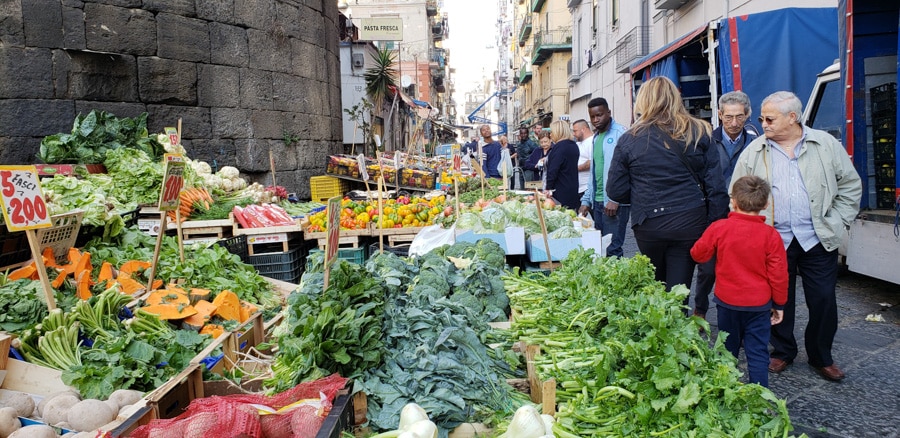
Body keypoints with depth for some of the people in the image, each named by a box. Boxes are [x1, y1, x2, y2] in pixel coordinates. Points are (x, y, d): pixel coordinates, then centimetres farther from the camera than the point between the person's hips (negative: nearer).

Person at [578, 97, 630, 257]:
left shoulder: (619, 134, -9)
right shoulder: (596, 137, 18)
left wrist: (615, 199, -19)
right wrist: (586, 200, 17)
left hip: (614, 203, -8)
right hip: (597, 202, 8)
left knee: (612, 250, -8)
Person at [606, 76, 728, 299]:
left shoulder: (628, 140, -2)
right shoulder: (698, 133, 0)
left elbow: (616, 191, -2)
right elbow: (716, 186, -3)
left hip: (648, 224, 1)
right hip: (690, 222, 0)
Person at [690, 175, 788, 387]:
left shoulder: (719, 228, -11)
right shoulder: (770, 235, -10)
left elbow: (698, 254, 2)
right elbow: (778, 274, -6)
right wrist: (779, 304, 6)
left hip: (727, 302, 1)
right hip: (759, 305, -1)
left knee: (728, 351, 16)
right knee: (757, 353, 6)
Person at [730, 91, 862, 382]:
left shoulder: (826, 145, 2)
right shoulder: (753, 152, 3)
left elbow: (851, 186, 8)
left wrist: (836, 223, 0)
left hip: (818, 239, 0)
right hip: (774, 240, 1)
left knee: (823, 300, 4)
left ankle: (821, 357, 23)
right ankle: (783, 352, 28)